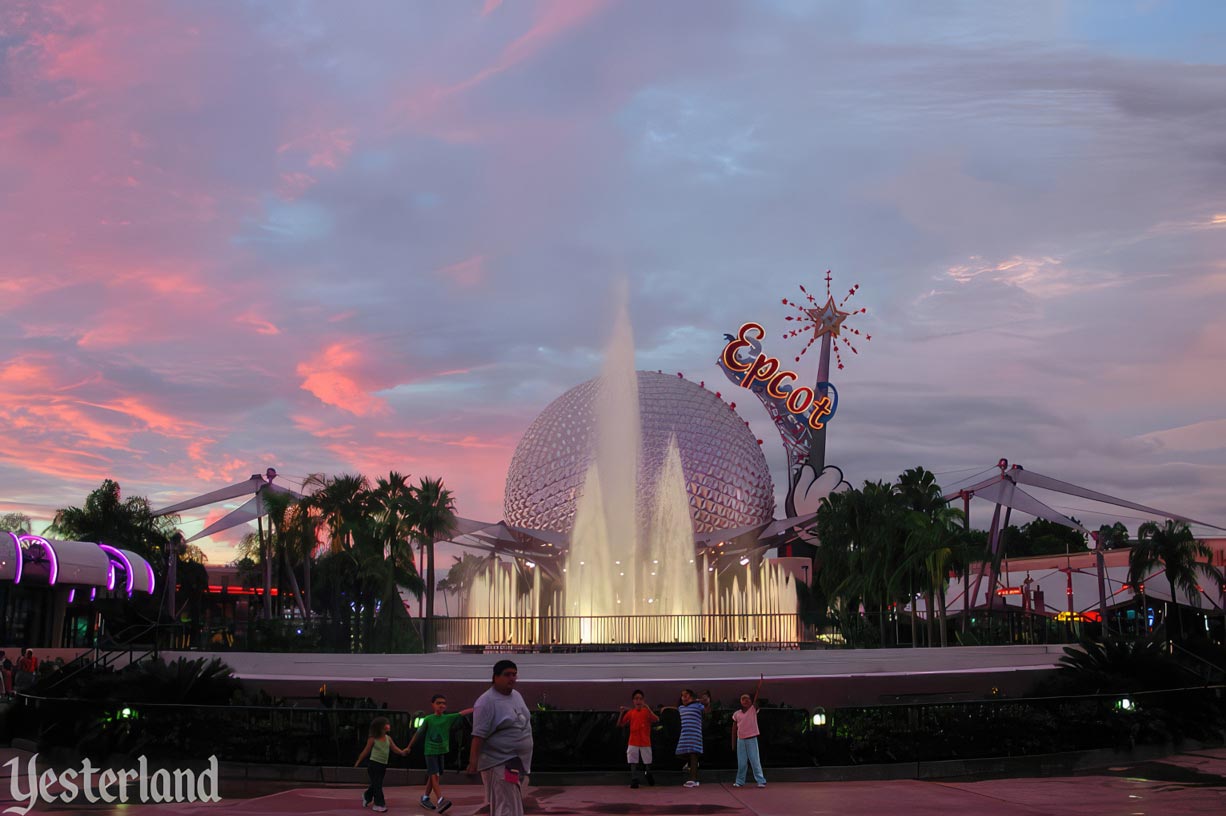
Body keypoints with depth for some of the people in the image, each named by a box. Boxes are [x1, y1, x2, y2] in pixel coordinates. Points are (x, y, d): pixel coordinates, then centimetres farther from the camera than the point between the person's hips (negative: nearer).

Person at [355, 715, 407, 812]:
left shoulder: (388, 738, 3)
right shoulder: (373, 739, -10)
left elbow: (395, 748, 2)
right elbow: (366, 751, 0)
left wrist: (402, 752, -16)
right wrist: (358, 761, 6)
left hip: (383, 765, 5)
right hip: (374, 764, -5)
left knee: (376, 784, 16)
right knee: (377, 785, -5)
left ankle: (367, 796, 41)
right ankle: (379, 804, 1)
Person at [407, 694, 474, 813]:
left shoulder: (448, 718, 1)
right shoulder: (428, 719, -7)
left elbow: (463, 713, -5)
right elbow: (418, 733, 2)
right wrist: (409, 747, 9)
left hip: (441, 751, 5)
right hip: (430, 751, -5)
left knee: (433, 776, 12)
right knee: (434, 775, -14)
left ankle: (425, 798, 26)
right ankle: (440, 800, -25)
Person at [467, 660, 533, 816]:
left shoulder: (517, 696, 11)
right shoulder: (487, 702, -15)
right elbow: (478, 735, -20)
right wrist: (473, 762, -25)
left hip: (518, 762, 8)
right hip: (499, 763, -8)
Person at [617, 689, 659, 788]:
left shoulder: (647, 711, -3)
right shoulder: (630, 712, 3)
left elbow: (656, 719, -20)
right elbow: (620, 724, 5)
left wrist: (648, 708, -27)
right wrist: (622, 713, -10)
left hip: (645, 742, -1)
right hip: (633, 742, 1)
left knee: (647, 762, 12)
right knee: (633, 762, -4)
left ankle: (648, 775, 38)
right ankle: (634, 780, 3)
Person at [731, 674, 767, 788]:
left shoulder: (753, 710, -2)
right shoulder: (736, 714, 5)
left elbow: (757, 693, -10)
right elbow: (734, 729, 10)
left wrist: (760, 680, -17)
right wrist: (733, 743, 7)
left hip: (752, 739, -3)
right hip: (740, 739, 3)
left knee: (755, 761, -4)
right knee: (741, 763, 7)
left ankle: (761, 780, -1)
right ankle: (740, 781, 16)